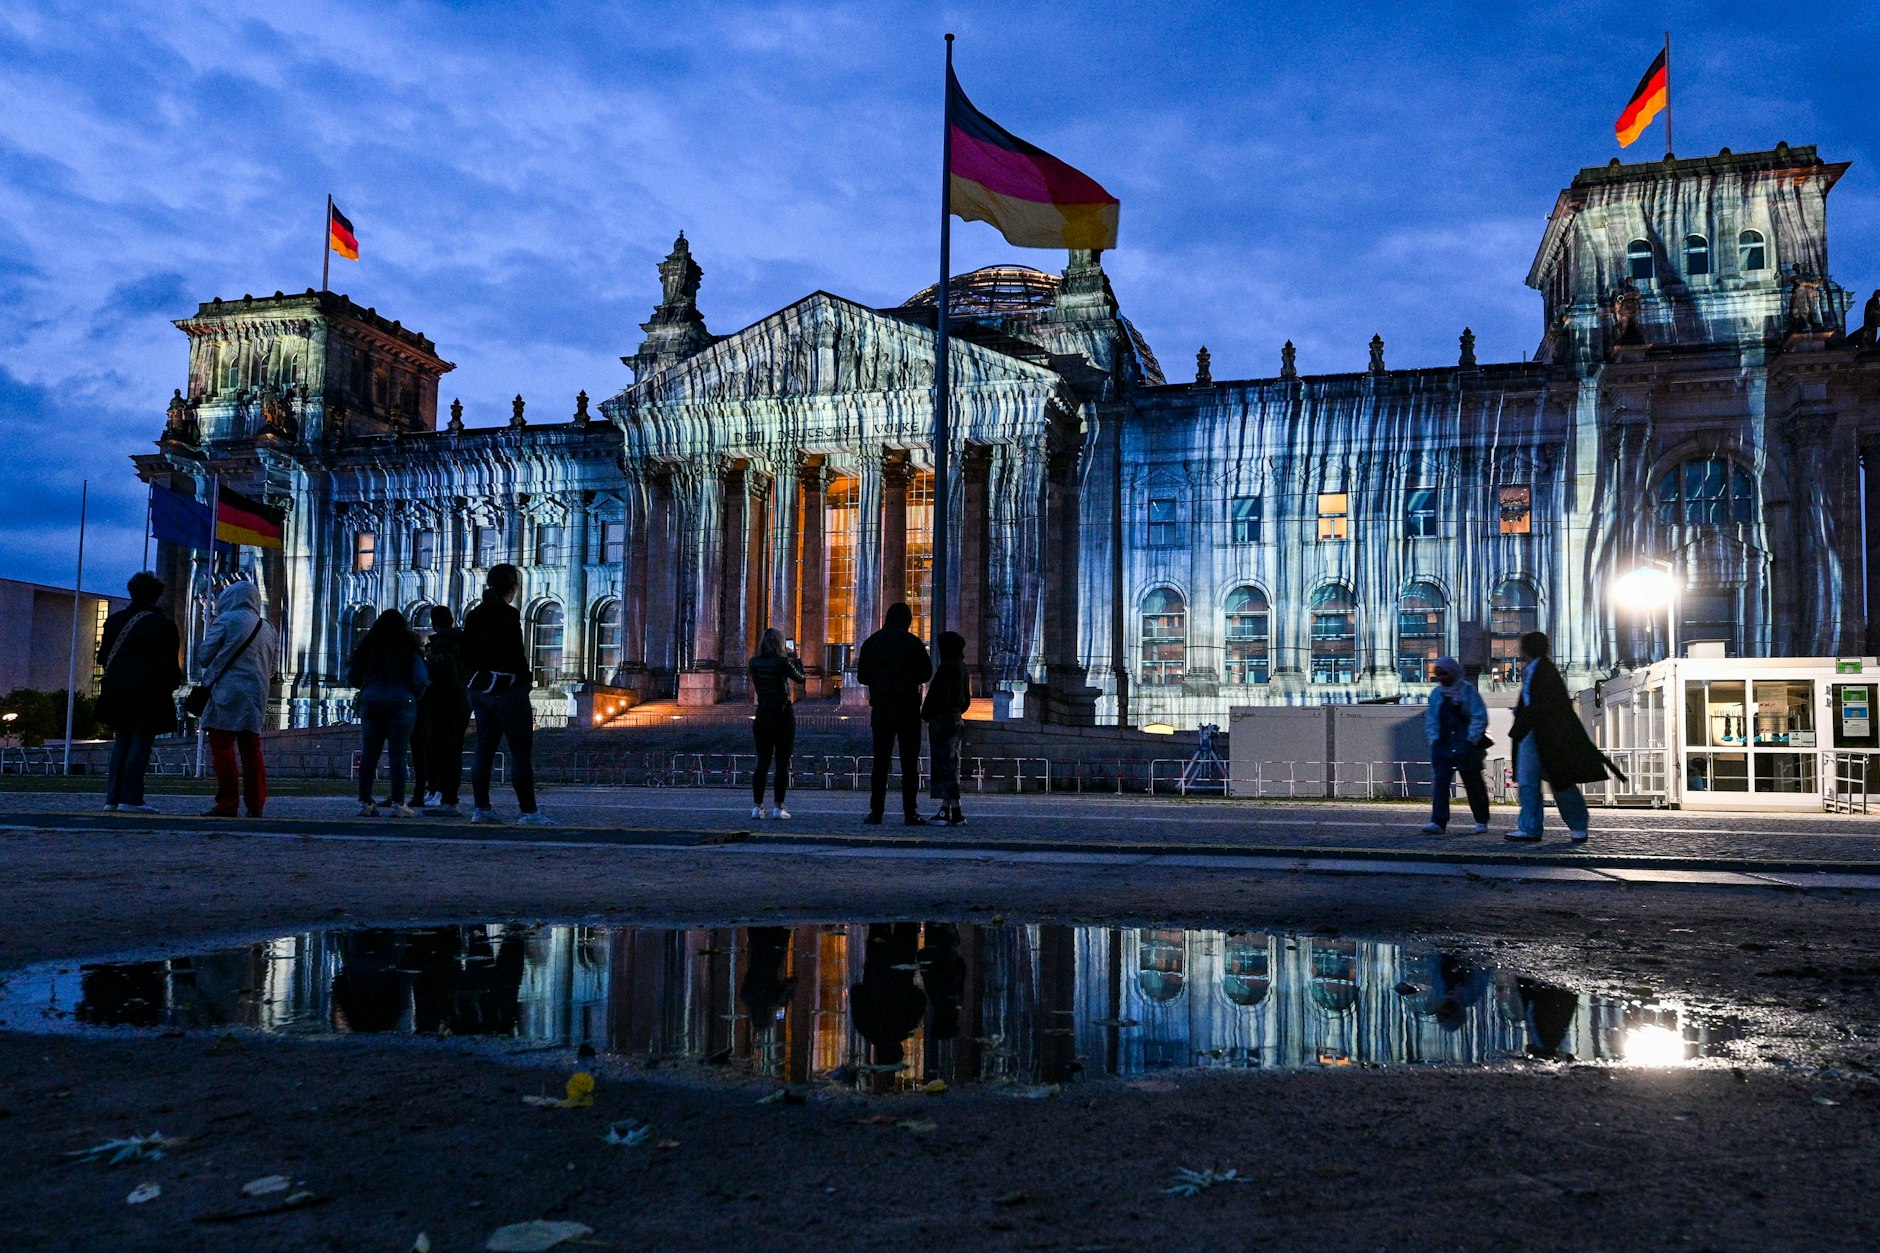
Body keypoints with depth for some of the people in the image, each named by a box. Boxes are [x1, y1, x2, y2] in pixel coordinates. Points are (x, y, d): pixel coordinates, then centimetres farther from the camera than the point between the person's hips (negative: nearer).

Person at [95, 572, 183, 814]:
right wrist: (174, 682, 4)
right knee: (141, 742, -4)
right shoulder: (163, 625, -8)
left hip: (116, 691, 6)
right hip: (147, 694, -6)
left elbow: (103, 656, 13)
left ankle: (113, 798, 10)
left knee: (121, 742, 13)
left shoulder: (114, 620, 10)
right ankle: (130, 799, -8)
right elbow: (168, 664, -11)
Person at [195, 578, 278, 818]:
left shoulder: (226, 620, -2)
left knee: (222, 747, -4)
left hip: (227, 692, -6)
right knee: (251, 749, 8)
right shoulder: (268, 630, 15)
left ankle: (226, 803, -8)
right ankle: (255, 804, 7)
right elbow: (271, 669, 19)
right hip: (256, 697, 6)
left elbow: (204, 655, -1)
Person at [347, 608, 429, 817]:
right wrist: (414, 697, 12)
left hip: (371, 703, 3)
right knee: (397, 753, -3)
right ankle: (397, 803, -6)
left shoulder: (368, 646, 8)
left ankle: (365, 802, 6)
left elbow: (352, 676, 9)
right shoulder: (409, 647, -1)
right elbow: (421, 680, -7)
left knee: (369, 753, 7)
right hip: (401, 703, -3)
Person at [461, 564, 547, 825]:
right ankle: (528, 812, -4)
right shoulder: (508, 614, -14)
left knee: (484, 751, 10)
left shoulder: (473, 615, 9)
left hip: (479, 690, 8)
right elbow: (515, 656, -18)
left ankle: (481, 808, 10)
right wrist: (524, 679, -3)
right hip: (508, 690, -8)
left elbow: (466, 656, 12)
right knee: (522, 752, -4)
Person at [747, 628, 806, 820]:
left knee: (762, 763, 9)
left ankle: (757, 806, 7)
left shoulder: (754, 663, 0)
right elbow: (801, 679, 2)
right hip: (783, 716, -4)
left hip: (762, 715, 4)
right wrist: (795, 659, 17)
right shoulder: (783, 662, -12)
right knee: (782, 763, 2)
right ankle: (778, 807, 0)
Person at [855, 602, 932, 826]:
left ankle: (875, 812, 3)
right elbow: (926, 673, -1)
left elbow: (862, 677, 10)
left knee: (880, 760, 6)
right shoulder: (911, 642, -5)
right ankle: (910, 812, -3)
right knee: (909, 761, 0)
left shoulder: (871, 642, 6)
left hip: (880, 707, 3)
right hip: (907, 707, -3)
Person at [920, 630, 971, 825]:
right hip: (956, 719, 10)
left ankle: (956, 813, -14)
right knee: (949, 765, 13)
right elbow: (966, 699, 19)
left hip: (942, 721, -10)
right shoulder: (961, 667, 13)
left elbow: (940, 697, -20)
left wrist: (925, 714, -9)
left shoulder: (947, 667, -15)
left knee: (945, 765, -9)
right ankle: (945, 810, 17)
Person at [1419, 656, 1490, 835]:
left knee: (1473, 784, 7)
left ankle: (1481, 821, 21)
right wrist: (1434, 739, 3)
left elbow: (1479, 718, -5)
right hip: (1442, 745, 4)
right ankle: (1438, 822, -13)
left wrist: (1471, 741, -11)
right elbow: (1431, 720, 16)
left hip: (1465, 746, -4)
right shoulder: (1436, 693, 11)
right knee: (1439, 783, -9)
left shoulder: (1468, 690, -3)